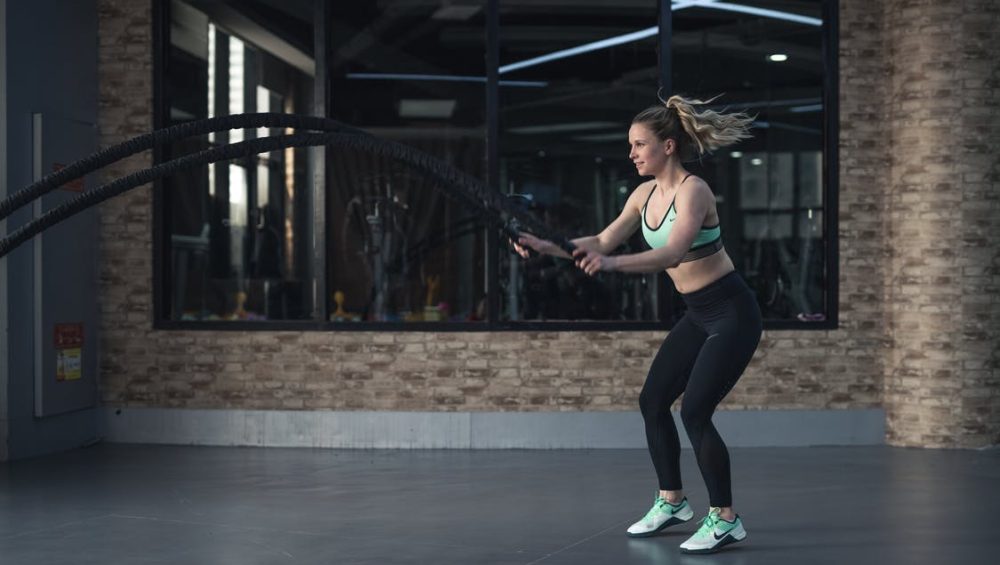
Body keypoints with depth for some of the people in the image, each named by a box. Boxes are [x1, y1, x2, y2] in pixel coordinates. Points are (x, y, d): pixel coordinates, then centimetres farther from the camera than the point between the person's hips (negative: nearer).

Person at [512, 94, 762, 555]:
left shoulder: (692, 190, -23)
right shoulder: (645, 194, 2)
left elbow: (673, 253, -38)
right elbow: (603, 242, 8)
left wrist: (611, 264, -51)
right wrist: (547, 246, -5)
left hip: (732, 314, -9)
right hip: (697, 315, 9)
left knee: (695, 412, -14)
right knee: (652, 401, 10)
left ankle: (725, 520, 0)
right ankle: (671, 501, 26)